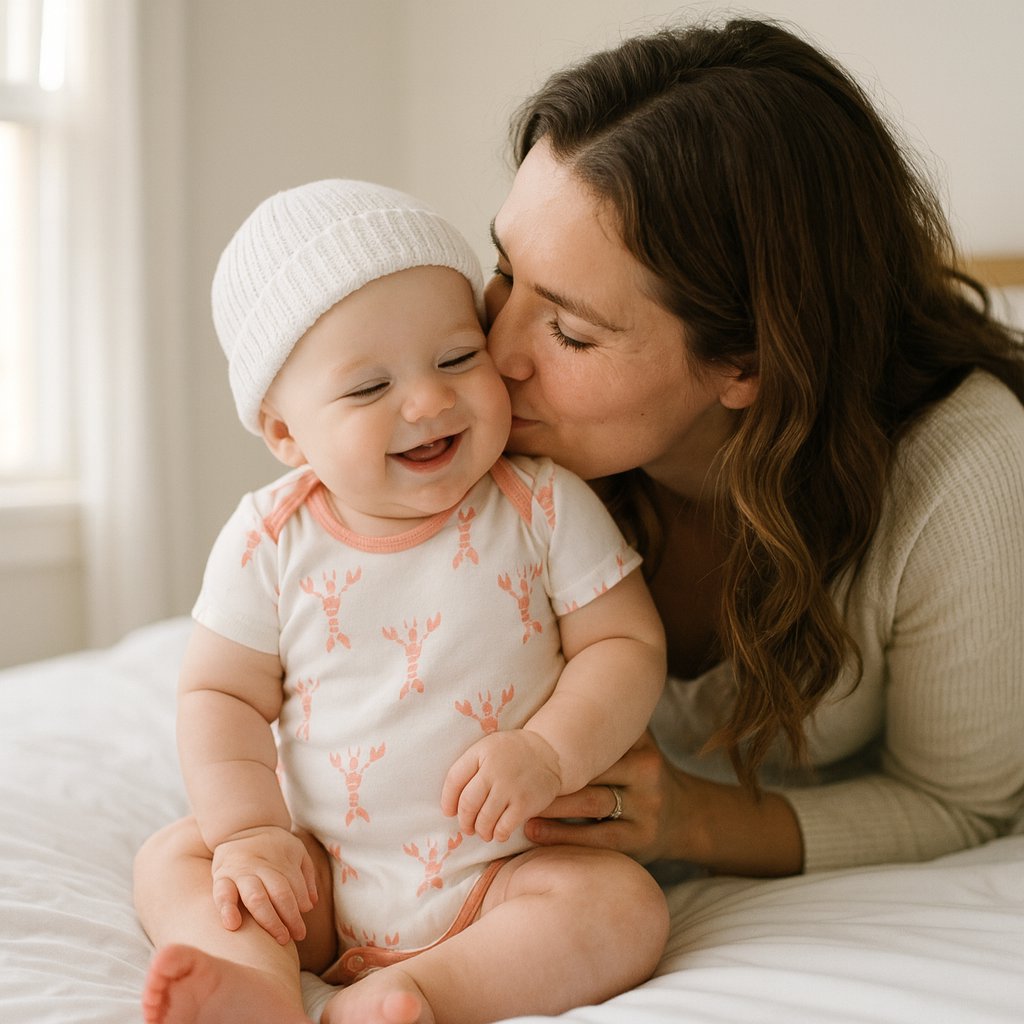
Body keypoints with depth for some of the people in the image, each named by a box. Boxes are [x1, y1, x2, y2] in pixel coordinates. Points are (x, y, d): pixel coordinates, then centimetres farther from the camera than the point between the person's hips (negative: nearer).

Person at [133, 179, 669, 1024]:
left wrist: (547, 753, -24)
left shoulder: (546, 505, -10)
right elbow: (222, 694, 0)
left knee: (625, 906, -25)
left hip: (502, 871, -2)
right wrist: (249, 833, -12)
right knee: (171, 859, -7)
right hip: (323, 871, 3)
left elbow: (628, 645, -9)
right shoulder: (270, 541, -6)